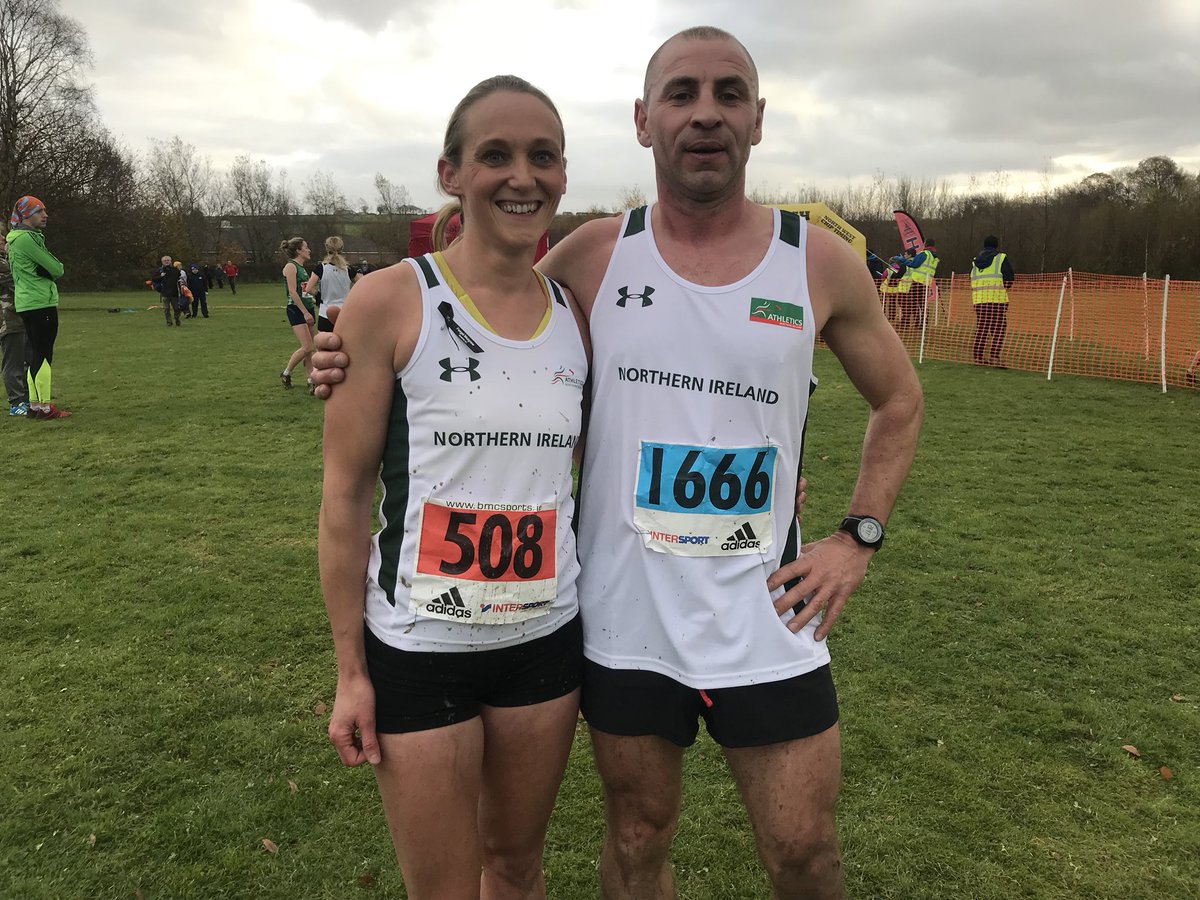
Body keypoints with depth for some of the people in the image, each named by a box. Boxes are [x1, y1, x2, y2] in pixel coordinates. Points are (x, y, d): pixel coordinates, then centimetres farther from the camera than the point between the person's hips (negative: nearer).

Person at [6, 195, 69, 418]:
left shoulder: (17, 238, 20)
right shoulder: (27, 238, -14)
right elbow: (56, 270, -14)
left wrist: (51, 269, 2)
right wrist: (59, 268, 5)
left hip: (27, 305, 10)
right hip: (41, 303, -10)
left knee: (36, 355, 13)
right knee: (44, 354, -8)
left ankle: (34, 404, 17)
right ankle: (44, 406, -7)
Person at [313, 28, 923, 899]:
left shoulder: (820, 263, -3)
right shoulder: (594, 255, -3)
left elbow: (899, 401, 11)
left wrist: (859, 538, 0)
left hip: (766, 620, 0)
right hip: (623, 617, 1)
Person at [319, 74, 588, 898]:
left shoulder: (576, 314, 1)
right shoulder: (391, 302, -12)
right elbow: (346, 495, -8)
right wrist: (351, 670, -6)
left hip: (547, 641, 4)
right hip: (418, 651, -3)